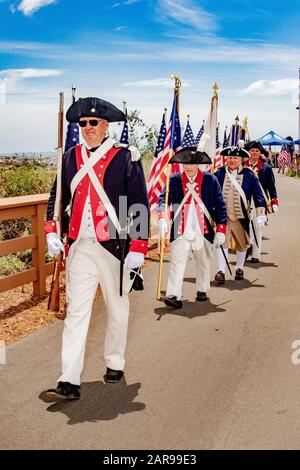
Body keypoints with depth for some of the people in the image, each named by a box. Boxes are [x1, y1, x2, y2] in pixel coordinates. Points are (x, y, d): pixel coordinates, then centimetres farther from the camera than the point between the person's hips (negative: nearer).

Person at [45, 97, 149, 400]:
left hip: (114, 246, -2)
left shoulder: (126, 157, -4)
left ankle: (115, 363, 34)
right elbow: (57, 197, 15)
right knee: (76, 311, -1)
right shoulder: (70, 157, 7)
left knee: (117, 308, 14)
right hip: (79, 247, 3)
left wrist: (138, 248, -11)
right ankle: (69, 381, 1)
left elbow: (141, 204, -6)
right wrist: (51, 231, 0)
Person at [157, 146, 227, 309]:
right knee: (177, 261, -8)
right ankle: (173, 295, -9)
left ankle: (202, 290, 33)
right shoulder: (175, 180, 1)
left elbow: (220, 206, 1)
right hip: (181, 230, -1)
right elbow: (163, 199, -6)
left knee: (203, 262, 15)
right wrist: (162, 217, -26)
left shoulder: (210, 179, -1)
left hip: (203, 230, 1)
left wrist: (221, 230, -4)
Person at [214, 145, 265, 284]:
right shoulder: (219, 173, 1)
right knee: (221, 242, -10)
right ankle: (220, 271, -7)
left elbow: (257, 194, 0)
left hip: (241, 217, 1)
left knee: (242, 243, 13)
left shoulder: (248, 175, -1)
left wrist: (260, 213, -6)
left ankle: (239, 269, 31)